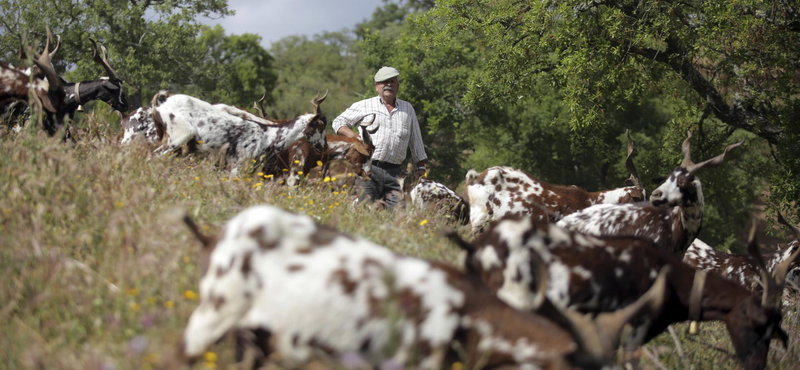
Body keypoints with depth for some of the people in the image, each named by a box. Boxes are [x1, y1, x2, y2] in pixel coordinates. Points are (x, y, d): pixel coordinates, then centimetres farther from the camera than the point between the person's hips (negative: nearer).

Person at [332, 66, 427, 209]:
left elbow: (416, 140, 24)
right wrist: (354, 136, -3)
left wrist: (421, 167, 19)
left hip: (394, 172, 2)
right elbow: (338, 122, 16)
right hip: (369, 168, -2)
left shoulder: (407, 109, 20)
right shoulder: (364, 106, 12)